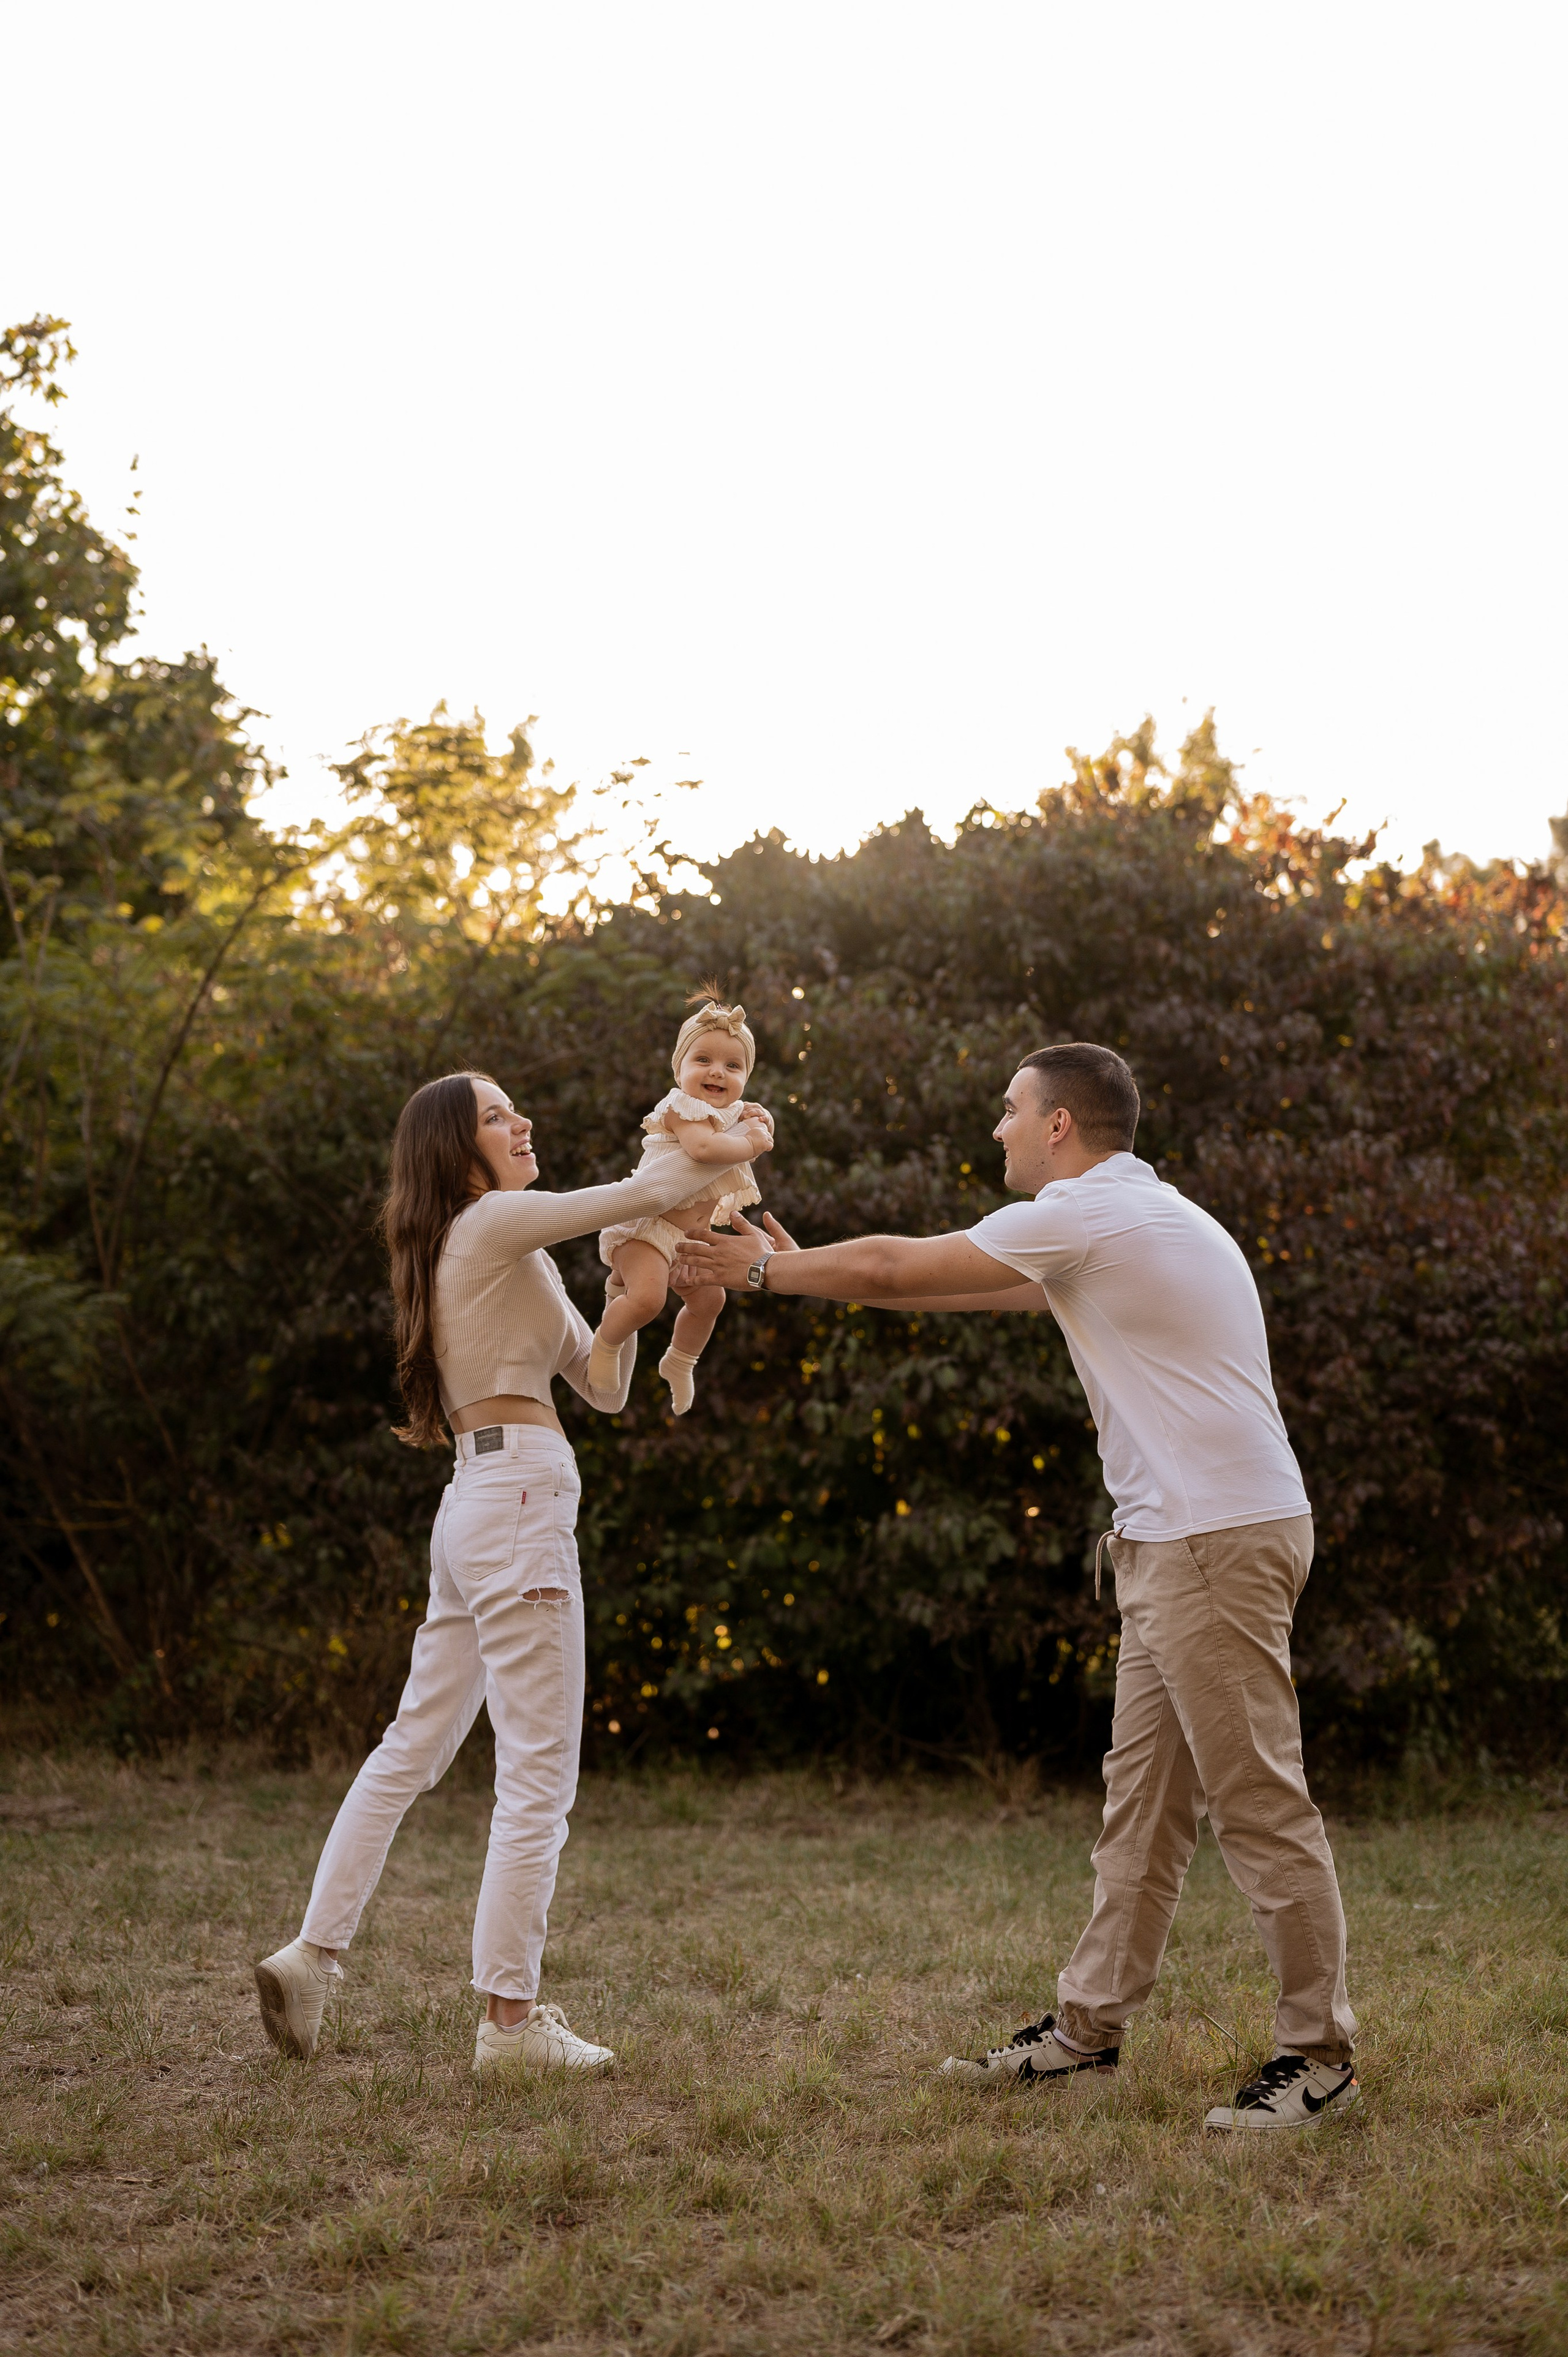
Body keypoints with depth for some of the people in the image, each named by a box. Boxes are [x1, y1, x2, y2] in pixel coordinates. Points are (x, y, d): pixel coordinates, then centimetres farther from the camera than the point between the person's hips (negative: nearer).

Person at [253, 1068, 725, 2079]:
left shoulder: (516, 1254, 23)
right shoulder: (496, 1221, -6)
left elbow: (606, 1385, 19)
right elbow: (657, 1188, -14)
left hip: (478, 1507, 10)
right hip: (519, 1499, -10)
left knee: (413, 1748, 15)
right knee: (540, 1770, -6)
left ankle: (313, 1955, 18)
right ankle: (511, 2018, -2)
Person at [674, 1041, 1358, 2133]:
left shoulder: (1085, 1214, -10)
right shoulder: (1138, 1217, 21)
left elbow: (890, 1267, -5)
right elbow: (958, 1285, 27)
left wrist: (765, 1268, 11)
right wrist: (807, 1269, 28)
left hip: (1220, 1538, -10)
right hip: (1175, 1540, 10)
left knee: (1258, 1798, -6)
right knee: (1143, 1795, 12)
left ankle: (1319, 2054, 0)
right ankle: (1090, 2022, 19)